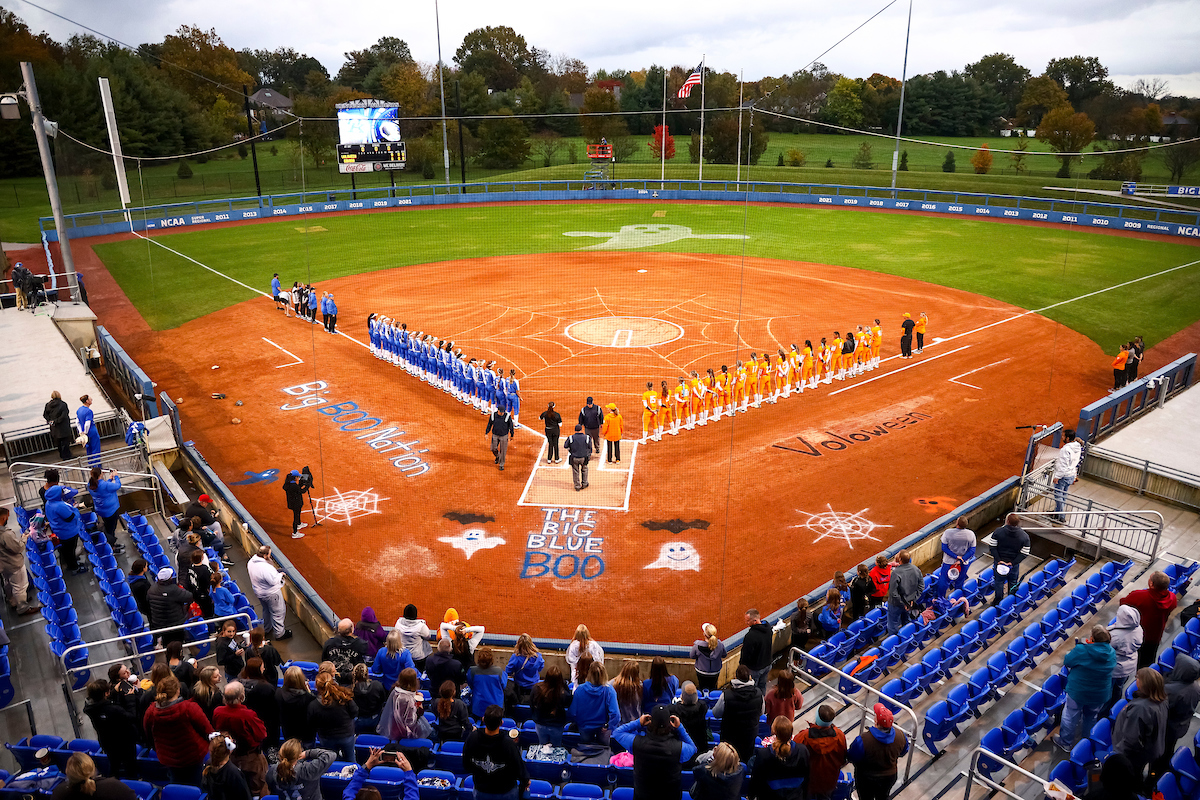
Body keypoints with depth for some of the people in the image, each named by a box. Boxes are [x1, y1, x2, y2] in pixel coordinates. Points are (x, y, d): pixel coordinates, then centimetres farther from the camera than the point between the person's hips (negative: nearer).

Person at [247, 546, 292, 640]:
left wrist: (275, 572, 2)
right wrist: (280, 574, -12)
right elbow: (274, 581, -30)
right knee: (277, 612, 11)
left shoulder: (251, 562, -9)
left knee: (266, 610, 30)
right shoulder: (266, 567, -37)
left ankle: (267, 629, 49)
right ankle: (280, 633, 25)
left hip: (259, 592, 9)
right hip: (271, 593, -9)